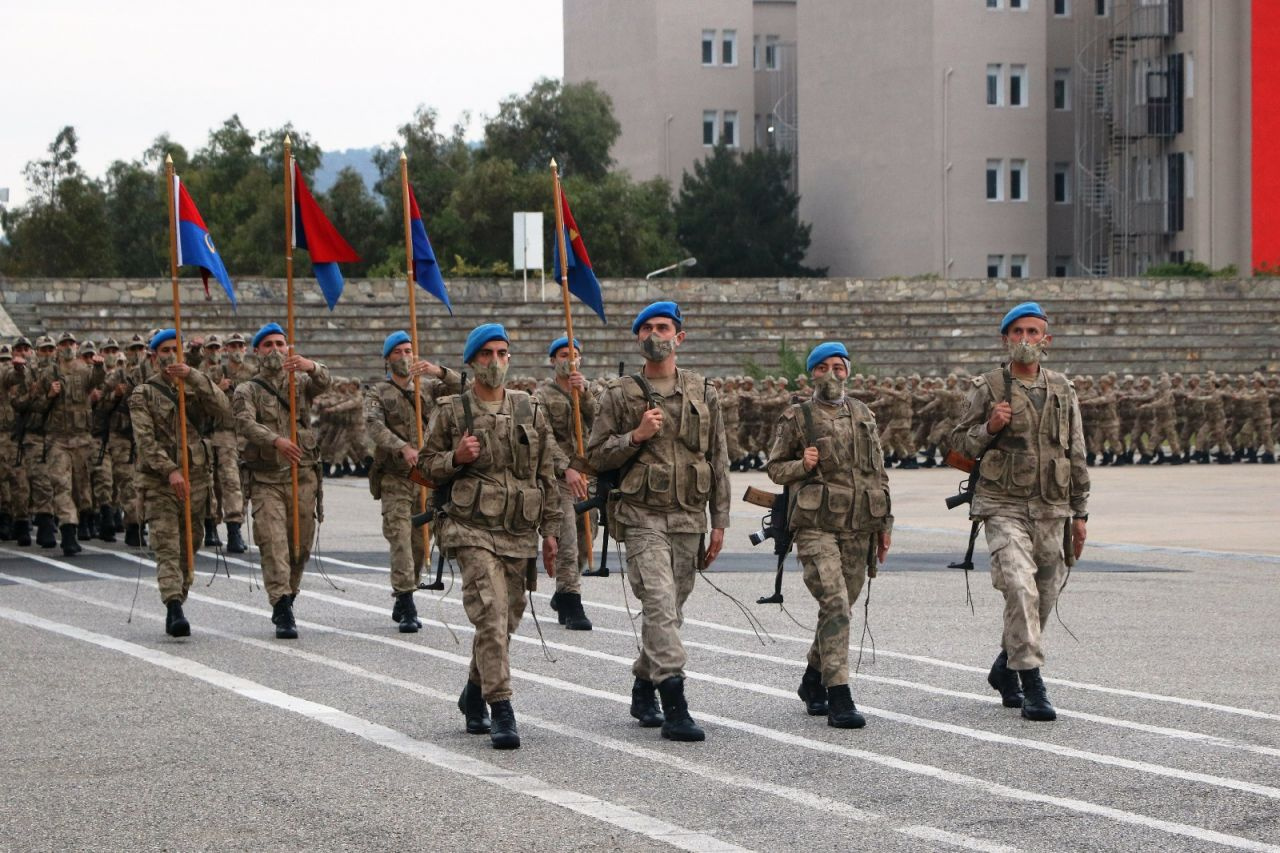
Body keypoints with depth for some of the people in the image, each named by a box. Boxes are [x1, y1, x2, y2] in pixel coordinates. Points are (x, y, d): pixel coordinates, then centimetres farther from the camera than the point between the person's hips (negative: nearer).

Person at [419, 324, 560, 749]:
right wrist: (456, 459, -13)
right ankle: (501, 712, -18)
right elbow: (426, 464, 9)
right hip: (473, 531, -4)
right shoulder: (451, 412, 2)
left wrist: (551, 531, 9)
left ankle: (474, 695, 34)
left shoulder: (530, 411, 10)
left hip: (519, 534, 4)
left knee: (504, 622, 11)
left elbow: (547, 474, 13)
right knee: (491, 617, -17)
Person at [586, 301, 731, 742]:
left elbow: (718, 461, 11)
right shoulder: (619, 395, 3)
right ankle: (674, 707, -20)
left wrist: (719, 523, 6)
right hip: (641, 517, -3)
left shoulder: (703, 394, 9)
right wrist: (636, 436, -13)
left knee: (670, 609, 10)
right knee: (660, 604, -16)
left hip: (688, 519, 4)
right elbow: (595, 456, 3)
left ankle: (644, 689, 29)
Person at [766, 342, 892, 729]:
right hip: (816, 525, -5)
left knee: (841, 606, 10)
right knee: (835, 605, -16)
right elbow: (775, 468, 6)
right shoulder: (796, 418, 1)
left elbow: (878, 472, 17)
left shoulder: (863, 415, 13)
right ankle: (839, 698, -17)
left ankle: (814, 679, 31)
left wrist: (884, 523, 14)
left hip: (858, 526, 5)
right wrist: (802, 465, -15)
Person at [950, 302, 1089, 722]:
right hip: (1004, 507, -4)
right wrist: (989, 428, -15)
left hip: (1050, 510, 4)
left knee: (1043, 598, 9)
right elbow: (959, 442, 6)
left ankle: (1005, 668, 32)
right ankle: (1032, 686, -18)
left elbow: (1076, 455, 14)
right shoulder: (987, 388, 0)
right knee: (1021, 589, -20)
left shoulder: (1063, 391, 10)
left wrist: (1079, 513, 12)